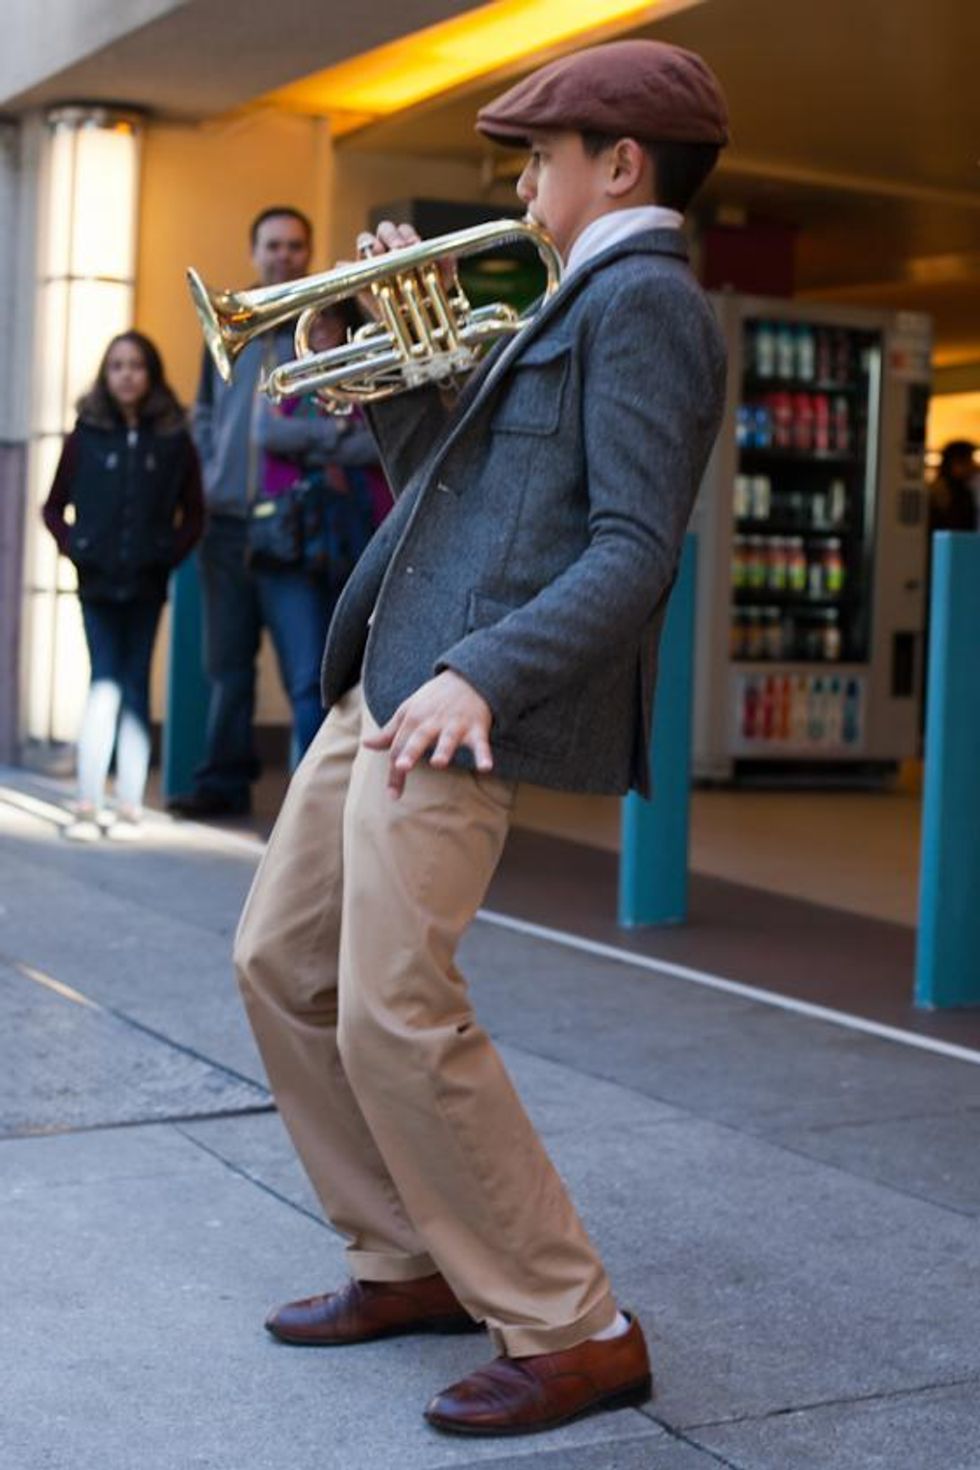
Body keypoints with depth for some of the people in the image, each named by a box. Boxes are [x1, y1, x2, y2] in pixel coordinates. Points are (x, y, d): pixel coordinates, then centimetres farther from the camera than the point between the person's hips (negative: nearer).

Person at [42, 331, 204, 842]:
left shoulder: (173, 440, 3)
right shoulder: (86, 436, 4)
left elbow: (193, 513, 8)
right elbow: (54, 506, 10)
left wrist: (171, 553, -5)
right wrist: (72, 546, -5)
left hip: (146, 584, 1)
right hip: (98, 582, -1)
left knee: (134, 686, 5)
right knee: (105, 683, -6)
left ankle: (129, 805, 9)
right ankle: (88, 804, -4)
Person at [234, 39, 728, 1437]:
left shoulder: (645, 299, -9)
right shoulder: (579, 303, 22)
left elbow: (635, 549, -19)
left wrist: (480, 676, -29)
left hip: (462, 698, -11)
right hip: (384, 681, 11)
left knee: (397, 1019, -12)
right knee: (283, 964, 14)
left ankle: (574, 1333, 2)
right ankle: (411, 1264, 26)